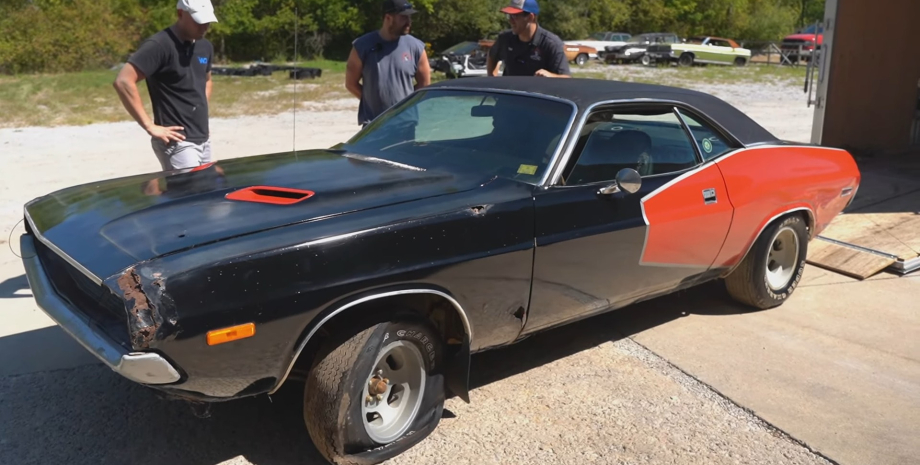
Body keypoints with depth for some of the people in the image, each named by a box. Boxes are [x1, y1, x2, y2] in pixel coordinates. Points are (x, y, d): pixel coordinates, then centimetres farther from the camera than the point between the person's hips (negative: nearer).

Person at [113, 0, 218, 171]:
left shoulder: (205, 47, 10)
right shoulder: (160, 45, -14)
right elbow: (123, 81, -21)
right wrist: (150, 126, -20)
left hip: (203, 140, 8)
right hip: (178, 142, -8)